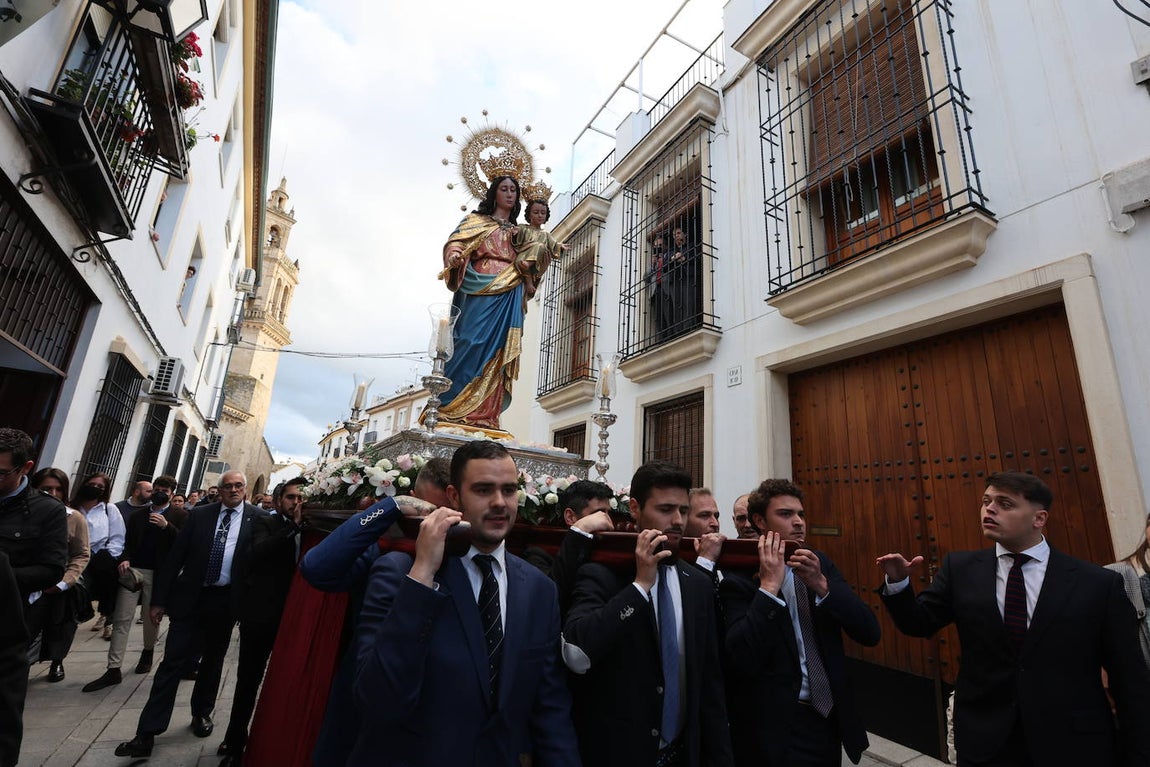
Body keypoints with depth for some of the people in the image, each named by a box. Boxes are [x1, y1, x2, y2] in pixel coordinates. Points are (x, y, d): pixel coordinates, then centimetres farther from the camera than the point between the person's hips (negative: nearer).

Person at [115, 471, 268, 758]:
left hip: (225, 602, 0)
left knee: (212, 662, 17)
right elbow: (175, 557, 2)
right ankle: (146, 734, 12)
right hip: (190, 598, 1)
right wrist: (159, 599, 1)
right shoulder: (199, 514, 0)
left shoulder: (258, 518, -6)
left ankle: (201, 713, 38)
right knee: (171, 662, 1)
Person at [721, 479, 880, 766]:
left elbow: (869, 633, -5)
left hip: (831, 719, 5)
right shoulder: (740, 578, -16)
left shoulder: (821, 564, 0)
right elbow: (741, 660, -24)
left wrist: (821, 585, -20)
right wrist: (768, 586, -28)